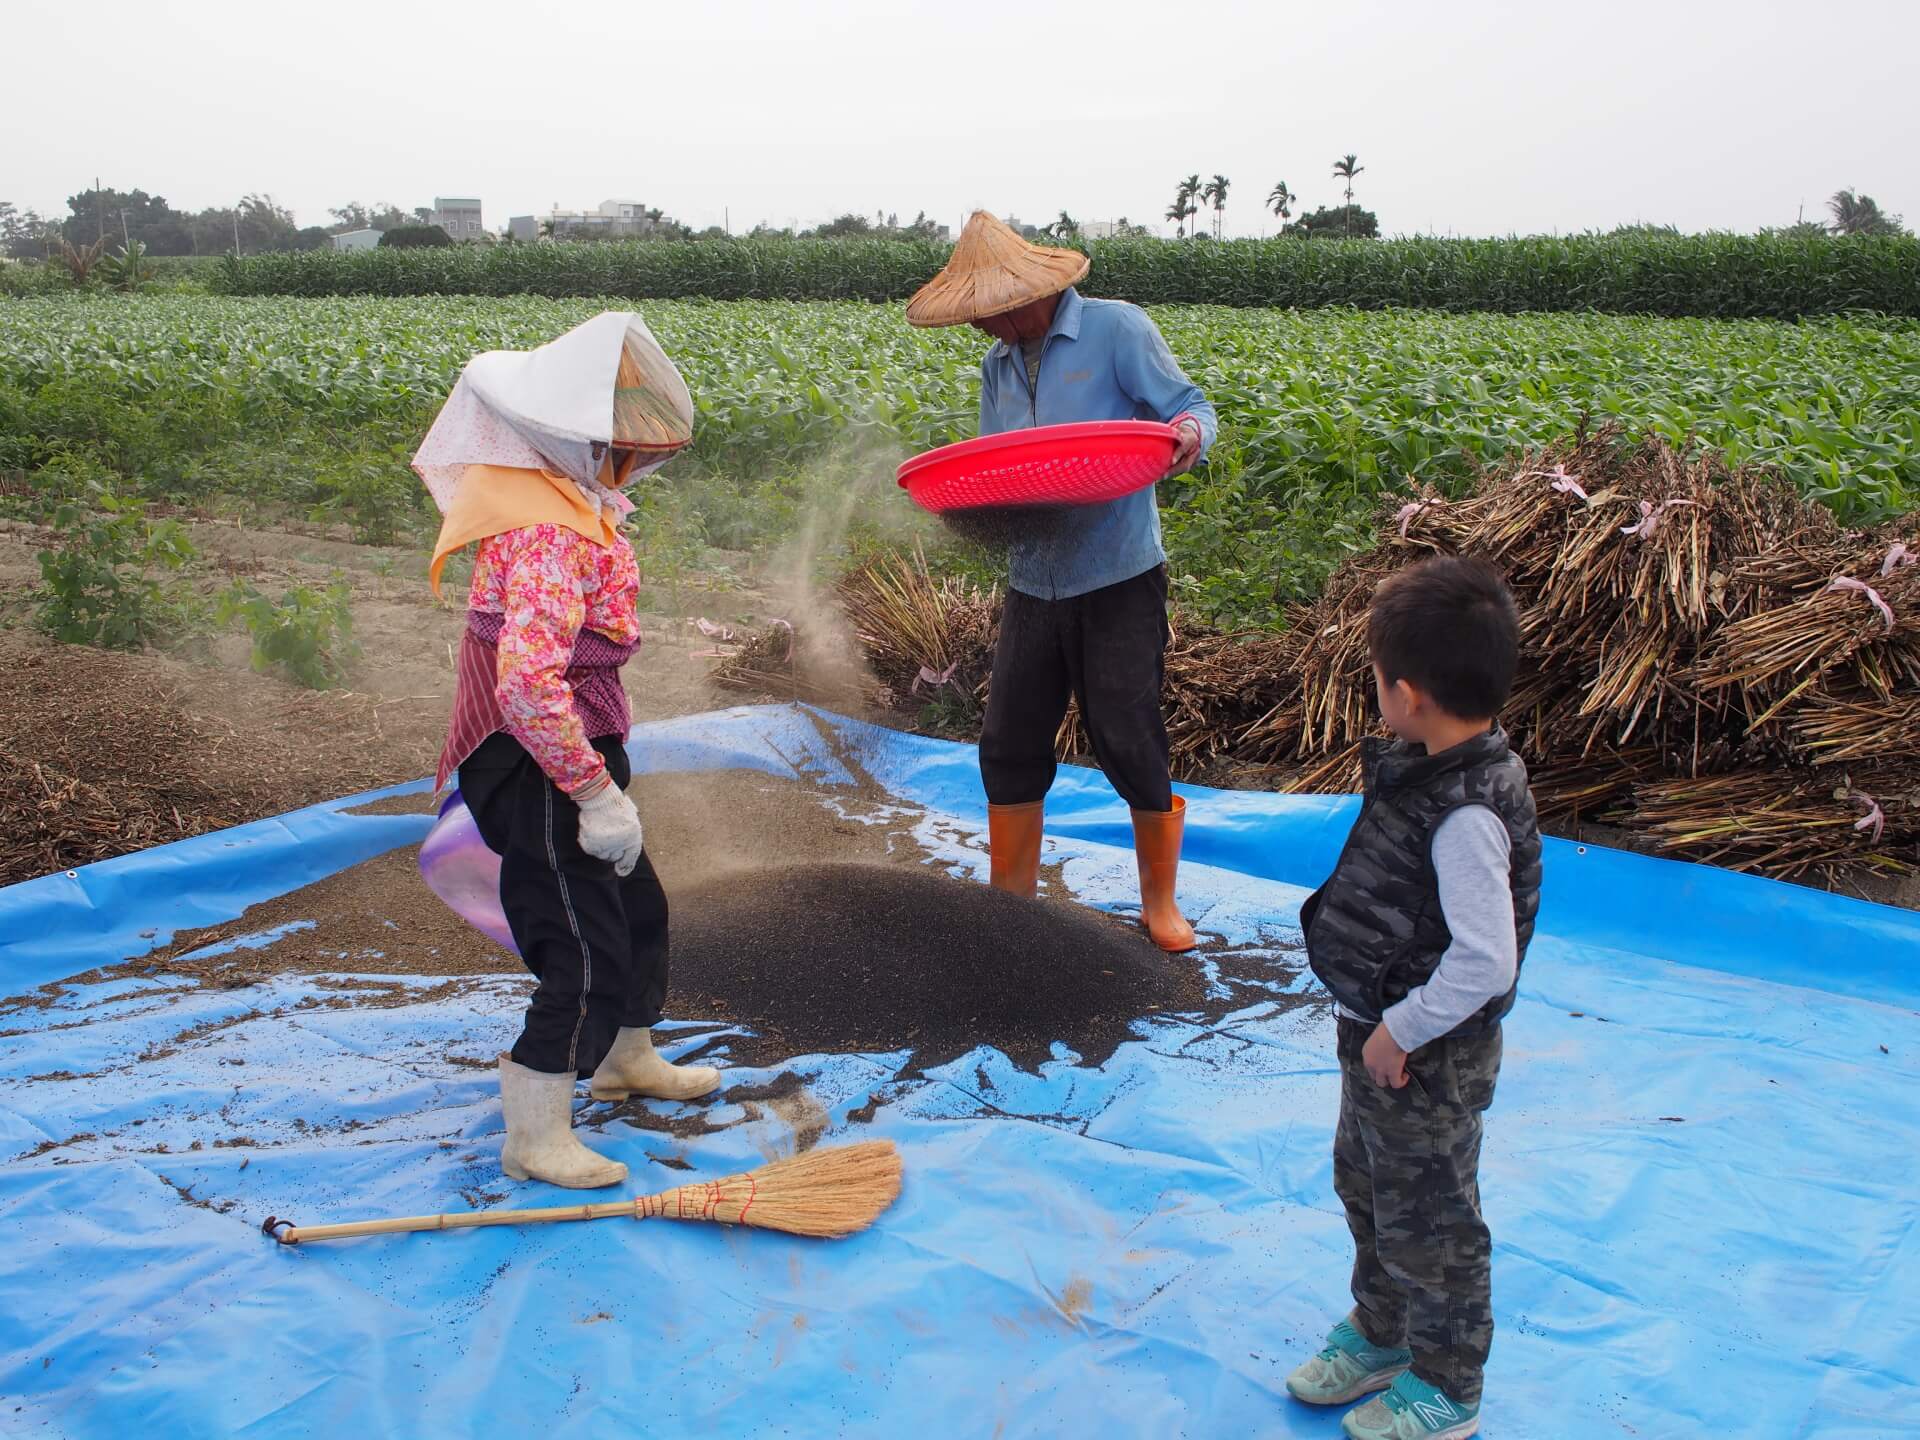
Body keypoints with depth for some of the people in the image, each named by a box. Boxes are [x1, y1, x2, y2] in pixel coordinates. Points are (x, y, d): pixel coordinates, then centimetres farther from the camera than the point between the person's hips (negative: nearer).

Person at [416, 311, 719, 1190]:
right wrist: (598, 794, -30)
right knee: (584, 951, -4)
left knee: (636, 909, 23)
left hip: (570, 755, 11)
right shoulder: (549, 534, -26)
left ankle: (625, 1059, 44)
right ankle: (534, 1135, 10)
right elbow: (529, 684, -35)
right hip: (538, 770, -11)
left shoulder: (555, 496, 7)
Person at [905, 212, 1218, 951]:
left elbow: (1190, 407, -5)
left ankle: (1160, 902, 20)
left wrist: (1188, 433, -29)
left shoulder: (1117, 329, -6)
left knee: (1130, 745, -2)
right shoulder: (998, 365, 13)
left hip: (1118, 579, -6)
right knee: (1009, 744, 8)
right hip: (1033, 580, 6)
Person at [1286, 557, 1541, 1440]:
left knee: (1425, 1219, 12)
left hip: (1427, 1059, -9)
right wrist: (1376, 1025, 11)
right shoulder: (1432, 768, -3)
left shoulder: (1467, 814, -32)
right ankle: (1381, 1334, 50)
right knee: (1366, 1186, 27)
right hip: (1381, 1034, 9)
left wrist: (1402, 1030, -21)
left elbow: (1485, 962, -34)